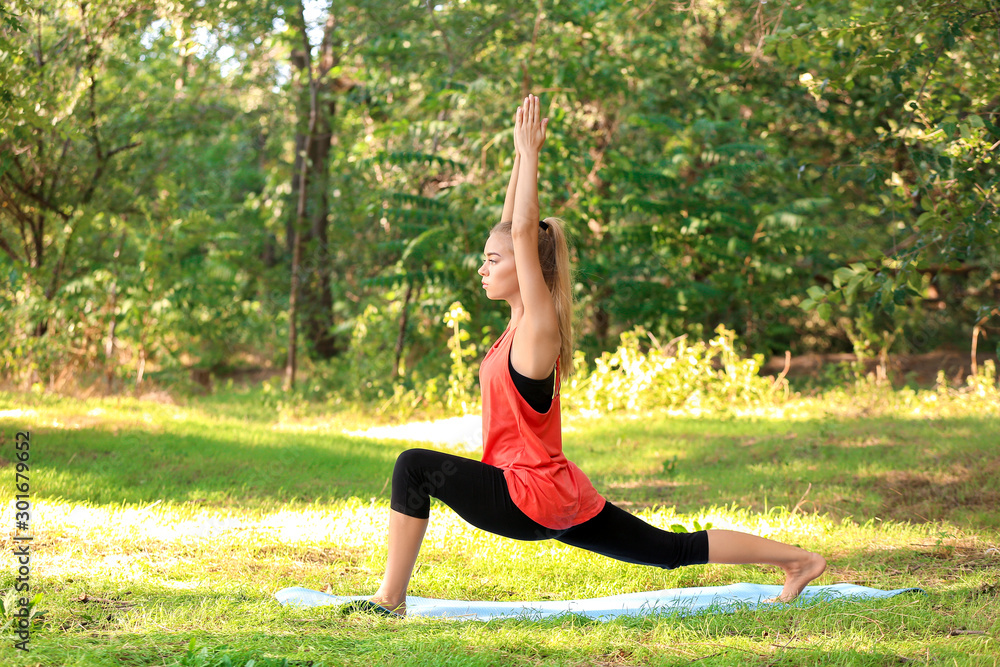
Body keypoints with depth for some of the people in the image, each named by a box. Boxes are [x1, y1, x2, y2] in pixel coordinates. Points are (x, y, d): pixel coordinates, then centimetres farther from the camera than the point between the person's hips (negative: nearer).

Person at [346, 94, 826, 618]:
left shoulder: (539, 325, -14)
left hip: (531, 498, -10)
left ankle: (390, 600, -12)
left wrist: (530, 153, -15)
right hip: (561, 499, 10)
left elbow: (523, 233, -20)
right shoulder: (522, 319, 9)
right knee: (675, 550, 16)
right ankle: (799, 560, 20)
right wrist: (520, 155, 12)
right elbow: (513, 227, 14)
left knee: (415, 467, -15)